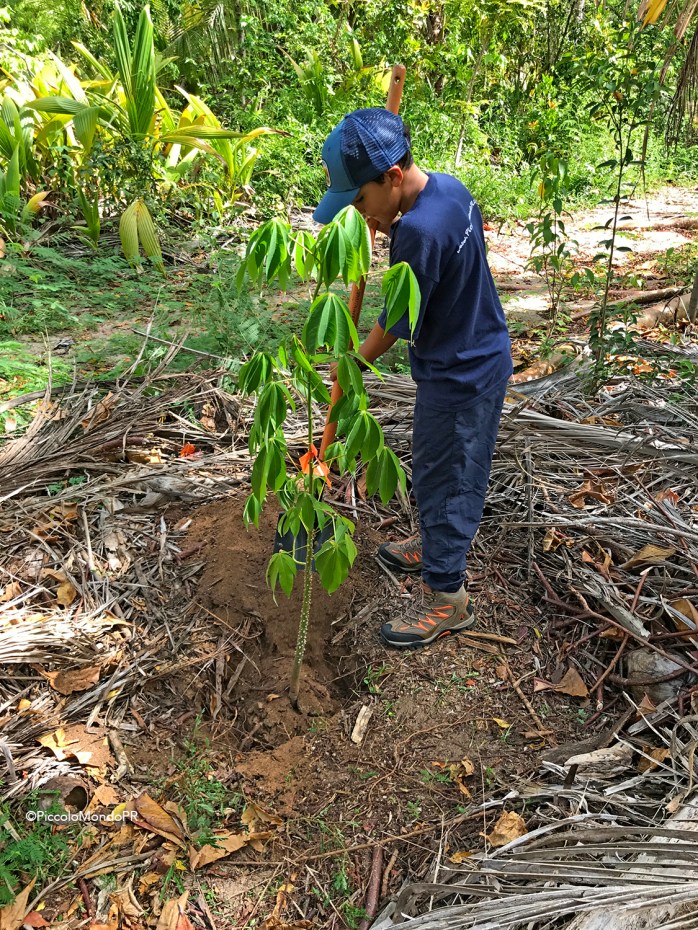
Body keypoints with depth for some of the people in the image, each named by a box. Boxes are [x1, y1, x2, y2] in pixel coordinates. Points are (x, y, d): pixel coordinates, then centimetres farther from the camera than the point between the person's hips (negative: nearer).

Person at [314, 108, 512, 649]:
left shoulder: (419, 231, -29)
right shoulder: (449, 187, -1)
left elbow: (396, 324, -20)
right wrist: (392, 227, 0)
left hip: (459, 374, -9)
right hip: (477, 355, 10)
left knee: (443, 476, 3)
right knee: (438, 467, 24)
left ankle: (446, 596, 18)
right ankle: (437, 543, 45)